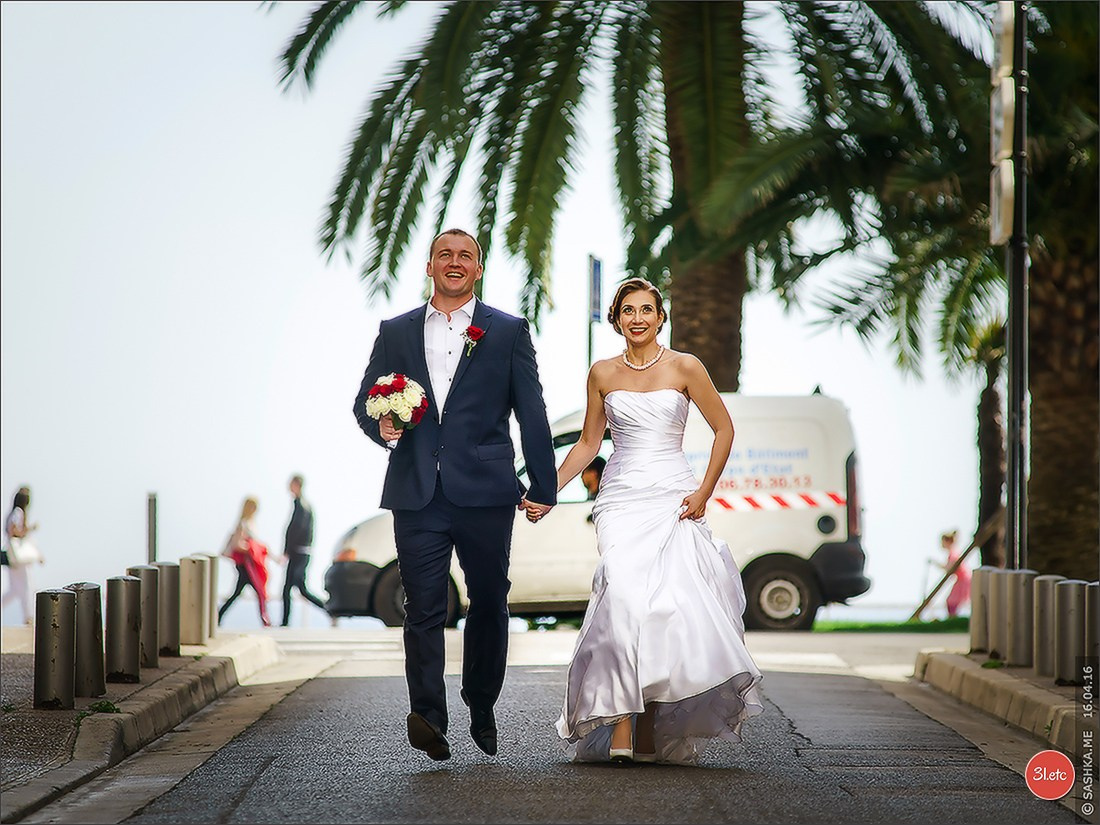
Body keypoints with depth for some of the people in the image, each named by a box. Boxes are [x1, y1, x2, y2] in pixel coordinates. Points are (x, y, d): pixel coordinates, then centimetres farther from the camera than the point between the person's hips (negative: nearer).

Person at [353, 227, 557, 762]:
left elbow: (532, 413, 6)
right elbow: (365, 401, 15)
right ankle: (429, 717, -14)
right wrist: (382, 427, -8)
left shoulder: (508, 332, 9)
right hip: (417, 495, 1)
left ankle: (482, 708, 22)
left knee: (489, 602, 6)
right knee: (423, 606, -8)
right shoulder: (395, 332, 14)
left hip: (484, 492, -1)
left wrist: (543, 487, 1)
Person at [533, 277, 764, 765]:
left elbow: (724, 429, 7)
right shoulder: (603, 374, 10)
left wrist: (704, 492, -1)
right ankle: (620, 731, -24)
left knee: (668, 603, -15)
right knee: (624, 595, -19)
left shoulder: (684, 368, 3)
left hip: (673, 499, -1)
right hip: (621, 499, 1)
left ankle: (652, 731, -6)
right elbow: (588, 442, 19)